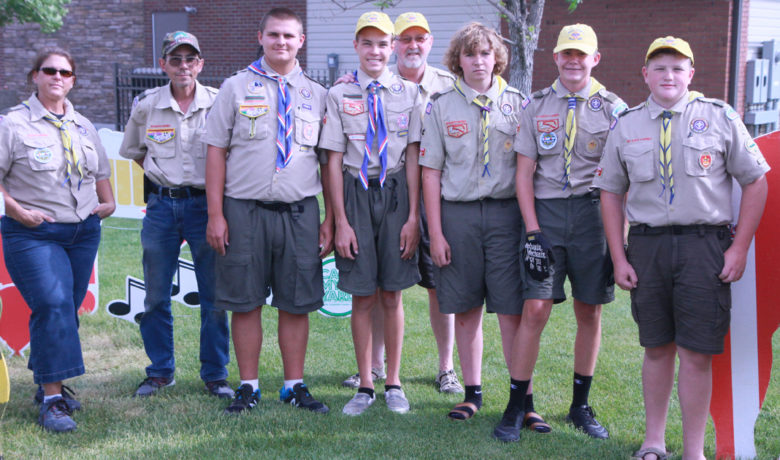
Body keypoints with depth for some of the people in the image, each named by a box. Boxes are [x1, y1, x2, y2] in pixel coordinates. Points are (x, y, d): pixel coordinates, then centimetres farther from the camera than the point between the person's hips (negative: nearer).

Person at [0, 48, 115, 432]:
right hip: (33, 234, -6)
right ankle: (51, 399, -14)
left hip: (83, 232, 6)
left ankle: (50, 384, 21)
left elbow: (100, 170, 28)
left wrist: (108, 202, 15)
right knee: (52, 305, -18)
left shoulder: (83, 126, 15)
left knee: (67, 310, 7)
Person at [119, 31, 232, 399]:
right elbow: (132, 150, 20)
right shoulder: (146, 105, 3)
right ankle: (160, 371, 22)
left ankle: (215, 374, 14)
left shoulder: (218, 103, -3)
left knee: (214, 295, 1)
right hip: (161, 205, 2)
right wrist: (161, 176, 10)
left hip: (205, 204, -2)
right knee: (155, 296, 7)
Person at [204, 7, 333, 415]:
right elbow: (216, 150, 3)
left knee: (296, 304, 5)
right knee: (246, 303, 4)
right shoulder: (236, 88, 7)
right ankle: (248, 387, 16)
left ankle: (294, 386, 17)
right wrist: (216, 214, -4)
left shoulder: (316, 95, 11)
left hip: (300, 212, 1)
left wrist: (330, 220, 4)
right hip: (244, 210, -1)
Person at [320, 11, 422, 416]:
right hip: (356, 191, 0)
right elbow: (334, 161, 1)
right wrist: (341, 222, -4)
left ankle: (393, 383, 19)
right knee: (362, 297, 5)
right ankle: (365, 385, 17)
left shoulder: (409, 93, 5)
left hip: (396, 193, 0)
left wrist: (413, 217, -3)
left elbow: (414, 157, 3)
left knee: (392, 294, 6)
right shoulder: (339, 95, 3)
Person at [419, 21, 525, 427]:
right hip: (457, 212, 1)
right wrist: (435, 233, -1)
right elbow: (431, 170, 4)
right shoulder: (441, 106, 6)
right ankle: (472, 392, 20)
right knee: (465, 309, 7)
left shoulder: (516, 104, 7)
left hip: (506, 211, -1)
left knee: (512, 309, -2)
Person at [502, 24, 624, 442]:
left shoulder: (613, 109, 5)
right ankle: (518, 406, 6)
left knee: (590, 312, 6)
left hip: (594, 214, 1)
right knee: (535, 310, -5)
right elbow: (524, 174, 4)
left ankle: (580, 406, 21)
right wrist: (533, 232, -4)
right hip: (546, 213, 0)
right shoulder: (535, 107, 7)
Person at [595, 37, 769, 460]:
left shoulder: (720, 117, 3)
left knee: (696, 353, -2)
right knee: (657, 347, 9)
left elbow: (755, 181, 5)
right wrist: (619, 257, 5)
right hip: (647, 244, 2)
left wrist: (739, 247, -2)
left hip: (705, 243, -2)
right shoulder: (627, 126, 9)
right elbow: (611, 192, 12)